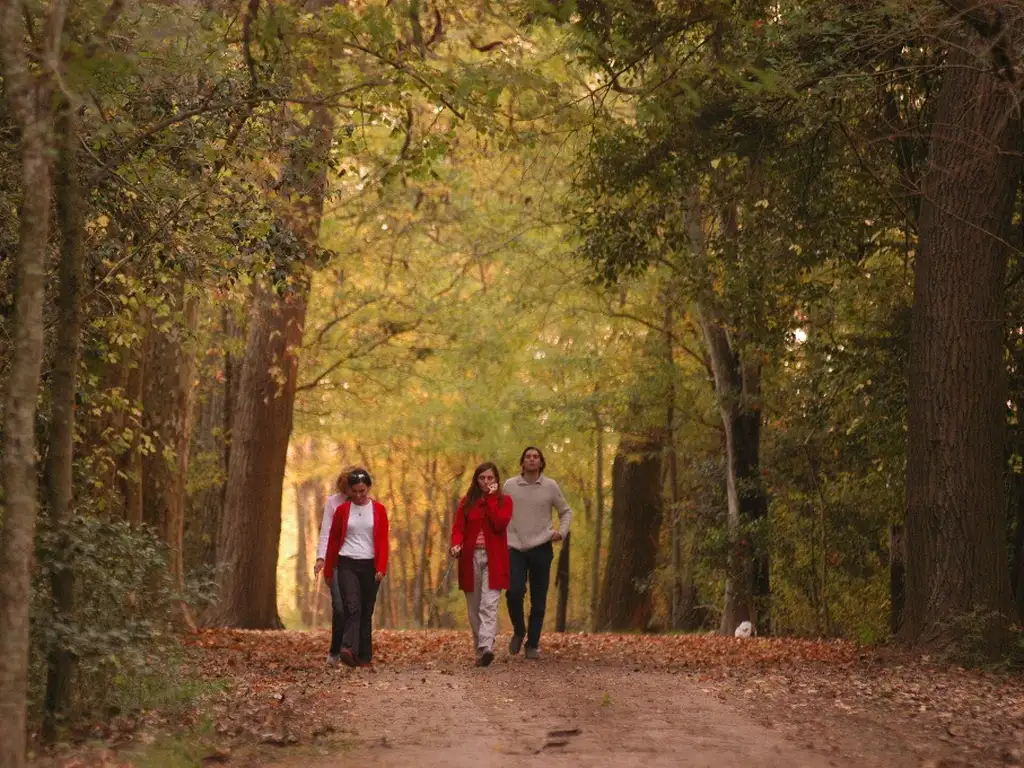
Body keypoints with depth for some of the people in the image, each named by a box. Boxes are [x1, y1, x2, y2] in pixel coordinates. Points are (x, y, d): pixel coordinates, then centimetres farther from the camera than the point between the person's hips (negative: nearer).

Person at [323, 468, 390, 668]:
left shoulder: (378, 510, 3)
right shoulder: (342, 510, 5)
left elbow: (382, 541, -1)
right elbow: (333, 540, 11)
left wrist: (381, 568, -11)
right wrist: (328, 570, 13)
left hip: (370, 565, 1)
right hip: (347, 564, -1)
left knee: (366, 611, 5)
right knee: (352, 607, -19)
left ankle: (364, 656, 9)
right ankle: (348, 649, -33)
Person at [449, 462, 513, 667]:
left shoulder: (504, 501, 5)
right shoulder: (467, 502, 10)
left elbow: (499, 523, -12)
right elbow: (458, 528, 2)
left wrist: (491, 498, -10)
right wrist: (456, 544, -18)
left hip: (493, 559, -3)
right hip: (471, 558, 3)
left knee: (489, 604, -16)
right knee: (474, 608, 6)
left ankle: (486, 648, -29)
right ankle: (480, 650, 16)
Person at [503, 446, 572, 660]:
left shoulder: (550, 486, 3)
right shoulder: (510, 485, 4)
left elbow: (566, 511, 13)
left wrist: (562, 531, -4)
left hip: (541, 548, 0)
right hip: (515, 548, 0)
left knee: (538, 600, 2)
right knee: (514, 592, -16)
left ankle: (533, 644, 11)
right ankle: (519, 631, 10)